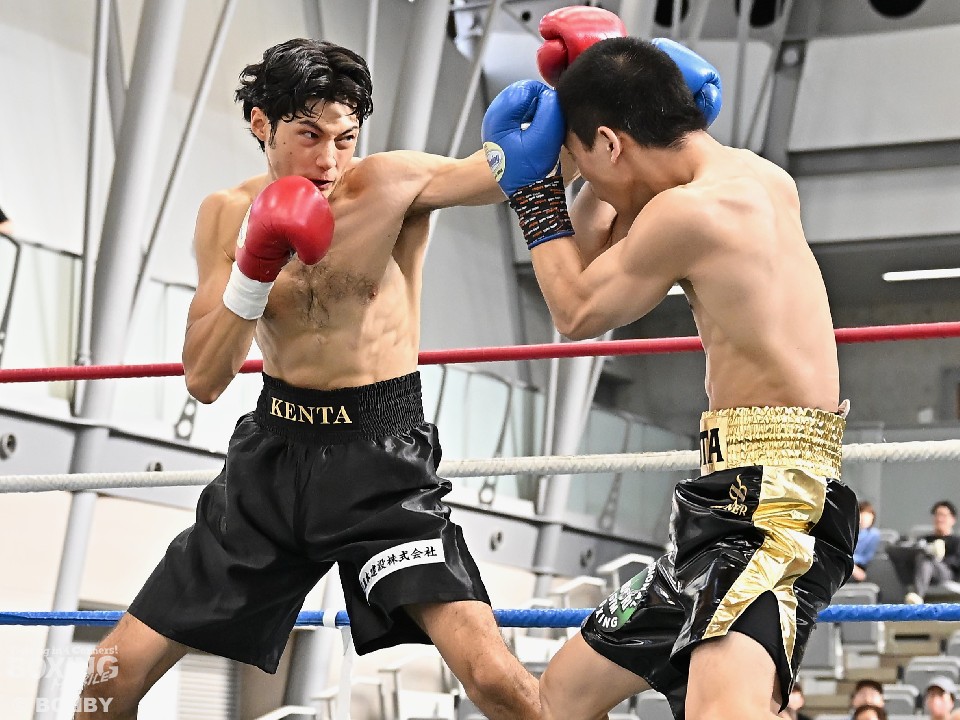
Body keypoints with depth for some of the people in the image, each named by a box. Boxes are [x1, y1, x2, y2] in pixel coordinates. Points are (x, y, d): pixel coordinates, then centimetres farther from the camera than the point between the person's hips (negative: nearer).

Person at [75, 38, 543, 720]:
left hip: (381, 457, -4)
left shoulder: (394, 184, -10)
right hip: (274, 451, 4)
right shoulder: (228, 215, 1)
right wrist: (253, 271, -19)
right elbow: (204, 380, -4)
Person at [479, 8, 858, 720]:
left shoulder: (688, 210, -15)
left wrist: (532, 187, 13)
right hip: (732, 503, 11)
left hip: (771, 507, -11)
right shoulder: (761, 179, 12)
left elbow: (578, 312, 2)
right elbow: (596, 255, 25)